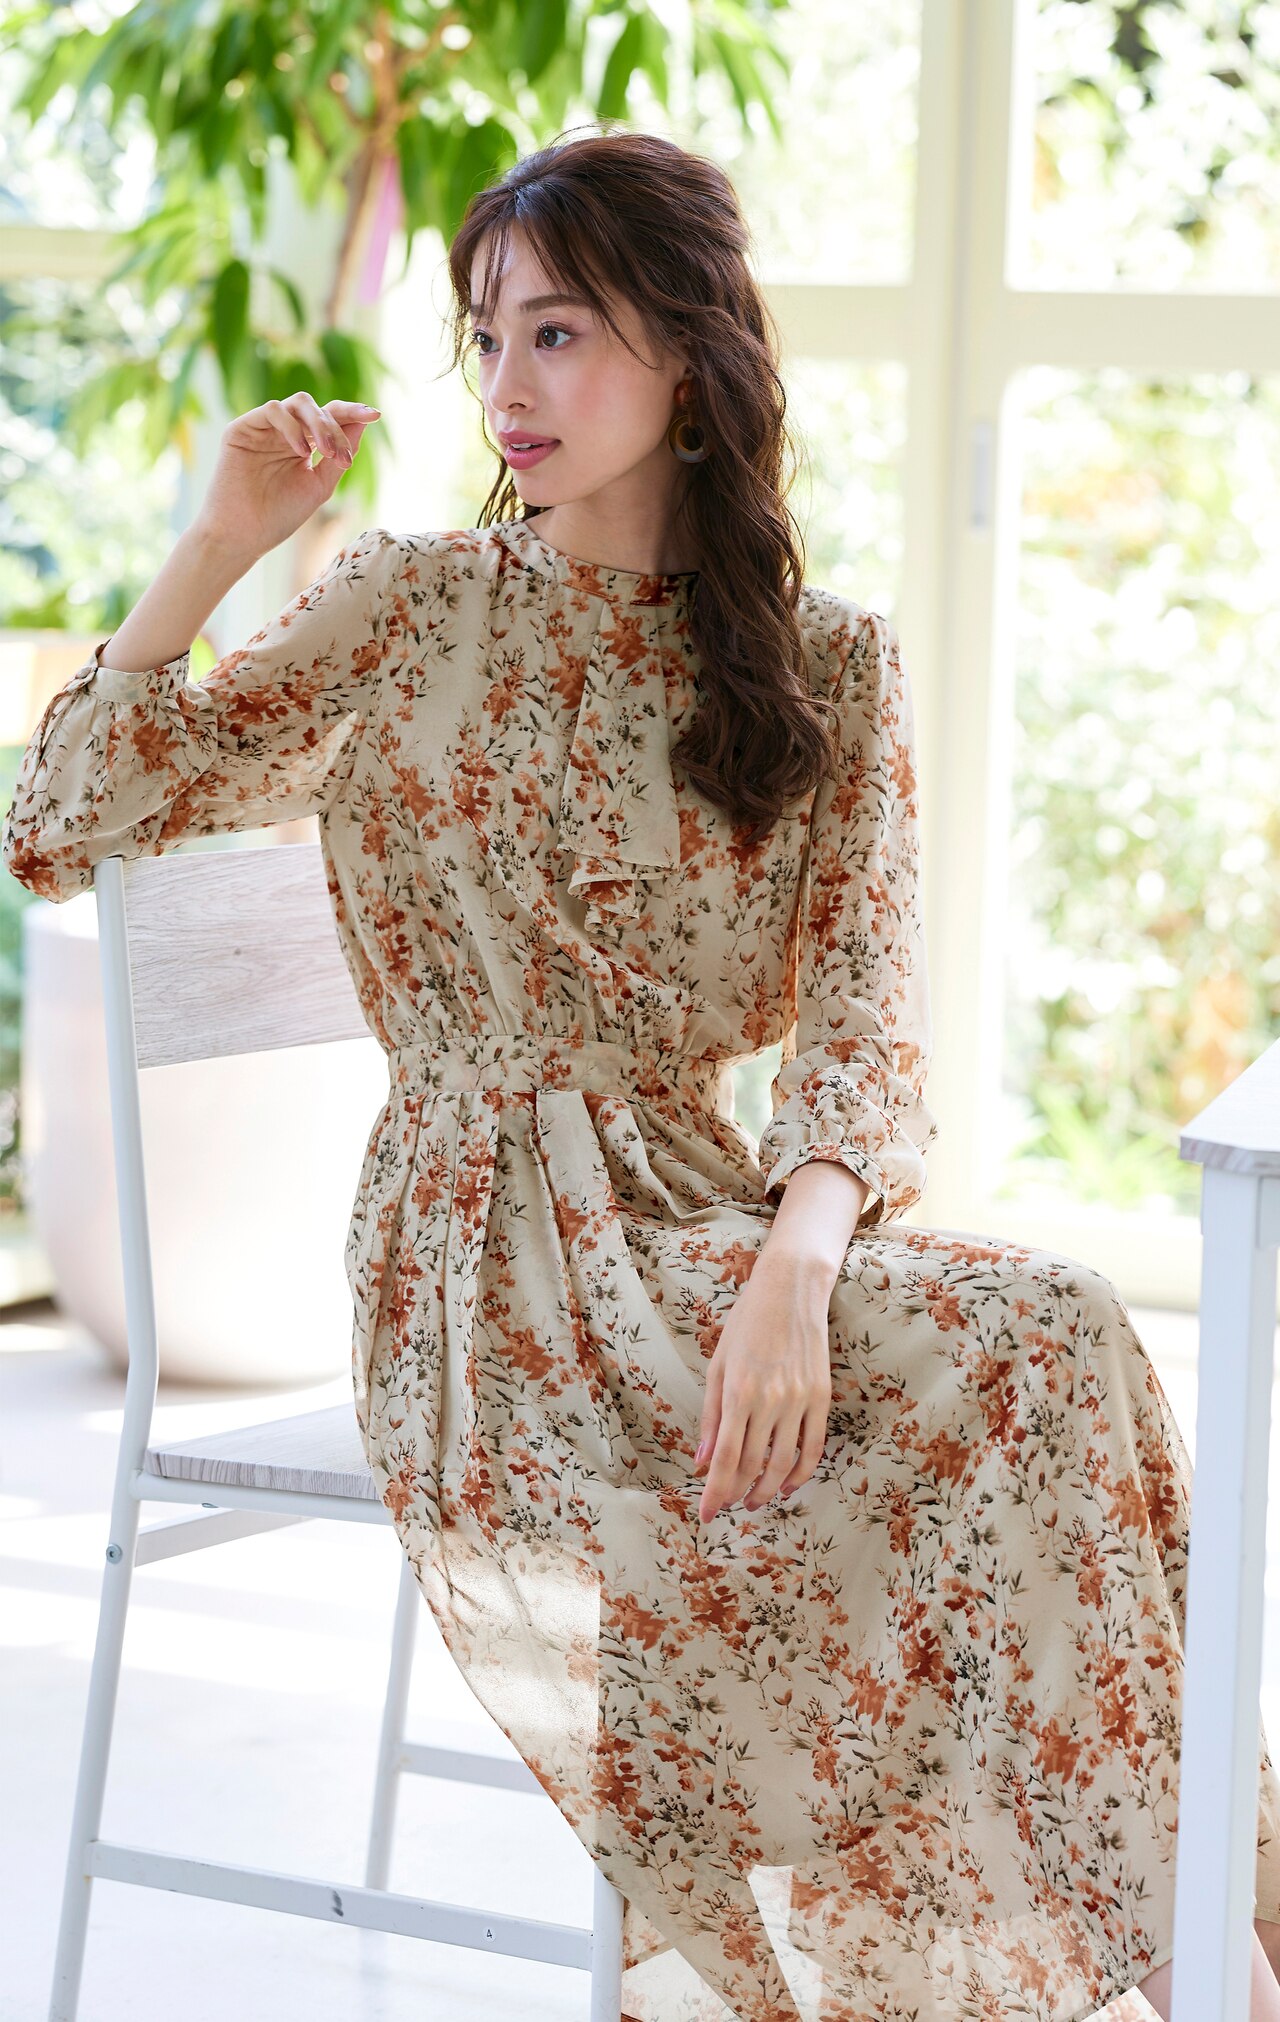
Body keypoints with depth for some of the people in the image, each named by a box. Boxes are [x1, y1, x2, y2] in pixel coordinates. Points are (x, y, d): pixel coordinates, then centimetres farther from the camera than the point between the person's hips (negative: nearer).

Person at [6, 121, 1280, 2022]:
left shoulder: (830, 668, 9)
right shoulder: (413, 608, 6)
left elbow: (866, 1016, -2)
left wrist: (795, 1266, -21)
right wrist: (222, 542, -8)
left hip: (711, 1211, 3)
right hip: (489, 1255, -3)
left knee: (1059, 1343, -27)